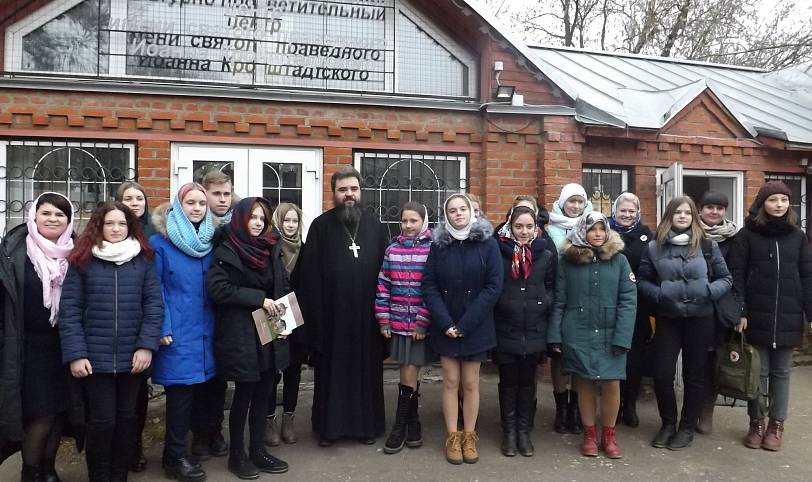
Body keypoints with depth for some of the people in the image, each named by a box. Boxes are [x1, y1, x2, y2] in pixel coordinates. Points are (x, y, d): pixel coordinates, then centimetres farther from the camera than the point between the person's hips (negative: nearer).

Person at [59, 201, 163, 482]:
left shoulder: (143, 260, 4)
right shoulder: (82, 261, 1)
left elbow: (154, 305, 0)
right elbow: (69, 310, -3)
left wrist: (147, 346, -9)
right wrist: (75, 354, -10)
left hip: (132, 357, 2)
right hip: (96, 357, -1)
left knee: (126, 418, 11)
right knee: (102, 421, 1)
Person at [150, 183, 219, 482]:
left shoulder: (211, 241, 9)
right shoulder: (160, 242, -5)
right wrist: (162, 327, -13)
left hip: (206, 329, 5)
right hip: (178, 332, -5)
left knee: (208, 384, 11)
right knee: (181, 391, -2)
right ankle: (174, 457, 13)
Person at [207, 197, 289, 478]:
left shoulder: (267, 249, 13)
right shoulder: (227, 251, -6)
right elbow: (217, 288, -18)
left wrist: (276, 307, 3)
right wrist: (259, 299, -18)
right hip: (240, 333, -6)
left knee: (263, 392, 10)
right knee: (245, 393, 2)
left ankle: (257, 450, 23)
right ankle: (237, 454, 19)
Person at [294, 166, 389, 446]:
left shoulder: (375, 227, 7)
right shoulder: (321, 226, -1)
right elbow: (310, 275, -6)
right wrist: (314, 315, -11)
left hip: (366, 317, 2)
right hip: (332, 315, -2)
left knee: (367, 370, 10)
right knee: (331, 372, 8)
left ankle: (366, 424, 26)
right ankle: (329, 426, 23)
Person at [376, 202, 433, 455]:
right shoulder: (392, 249, 6)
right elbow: (383, 286, 7)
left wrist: (424, 321, -12)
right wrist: (383, 319, 2)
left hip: (420, 323, -3)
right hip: (397, 321, 4)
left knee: (409, 375, 0)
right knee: (408, 375, 11)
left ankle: (400, 427, 14)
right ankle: (412, 423, 27)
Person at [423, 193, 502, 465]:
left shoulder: (487, 243, -4)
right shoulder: (438, 245, 1)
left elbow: (494, 286, -10)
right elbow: (429, 286, -3)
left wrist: (465, 324, -14)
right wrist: (445, 323, -14)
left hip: (475, 327, -1)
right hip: (445, 326, 1)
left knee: (470, 383, 7)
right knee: (451, 382, 6)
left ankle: (469, 437, 21)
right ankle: (452, 437, 18)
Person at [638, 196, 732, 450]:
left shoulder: (708, 244, -1)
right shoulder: (654, 246, 0)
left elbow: (725, 279, 5)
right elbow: (643, 281, 4)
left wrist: (709, 291, -14)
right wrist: (659, 294, -14)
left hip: (700, 319, 0)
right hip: (667, 319, 1)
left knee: (694, 374, 10)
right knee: (662, 374, -1)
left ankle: (687, 427, 26)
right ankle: (668, 423, 22)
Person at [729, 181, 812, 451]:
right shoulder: (747, 234, -2)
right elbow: (736, 275, -4)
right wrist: (739, 312, -11)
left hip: (788, 317, 2)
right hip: (757, 317, -2)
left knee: (781, 372, 10)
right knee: (758, 372, 6)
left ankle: (776, 425, 21)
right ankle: (756, 423, 19)